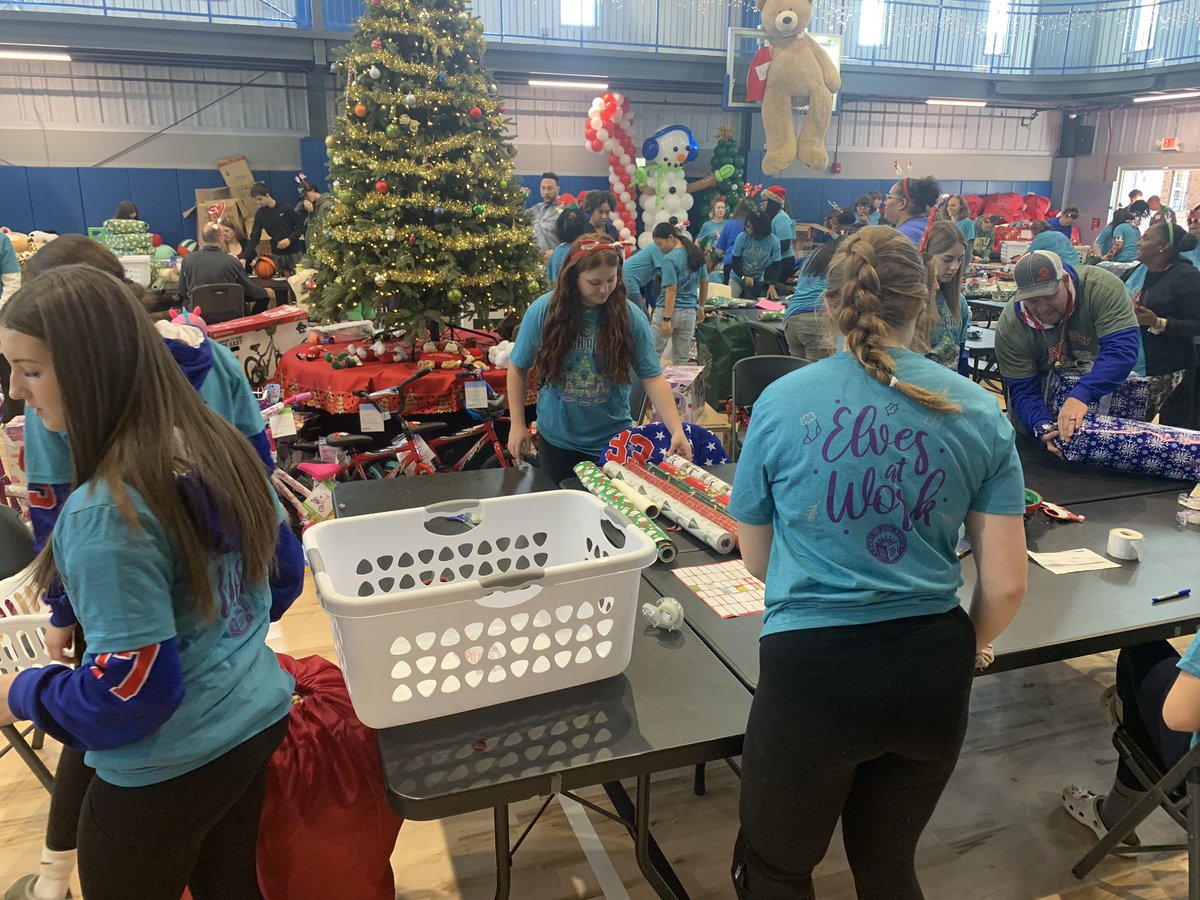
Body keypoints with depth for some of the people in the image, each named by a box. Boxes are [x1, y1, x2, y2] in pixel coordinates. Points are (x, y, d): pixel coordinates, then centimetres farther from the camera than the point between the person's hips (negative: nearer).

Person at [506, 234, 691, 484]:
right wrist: (517, 423, -2)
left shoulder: (630, 316, -11)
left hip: (612, 439, -1)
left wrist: (677, 430, -21)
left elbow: (653, 378, -12)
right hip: (557, 439, 1)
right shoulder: (543, 310, -10)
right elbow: (519, 367, 0)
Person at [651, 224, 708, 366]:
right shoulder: (696, 254, 8)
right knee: (682, 360, 9)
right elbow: (705, 282, 15)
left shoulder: (669, 259, -14)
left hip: (668, 310, -7)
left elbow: (671, 290, -19)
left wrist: (667, 319, -20)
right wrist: (701, 308, 23)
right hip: (689, 312, 7)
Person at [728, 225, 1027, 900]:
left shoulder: (782, 402, -7)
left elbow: (757, 560, 4)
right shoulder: (979, 411, -2)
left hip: (812, 672, -3)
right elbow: (1007, 584, -1)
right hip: (932, 679, 4)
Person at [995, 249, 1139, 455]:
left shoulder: (1102, 287, -29)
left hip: (1106, 382, 0)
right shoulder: (1009, 327, -24)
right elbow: (1024, 392, -22)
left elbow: (1122, 348, -38)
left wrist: (1081, 395, -51)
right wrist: (1044, 428, -42)